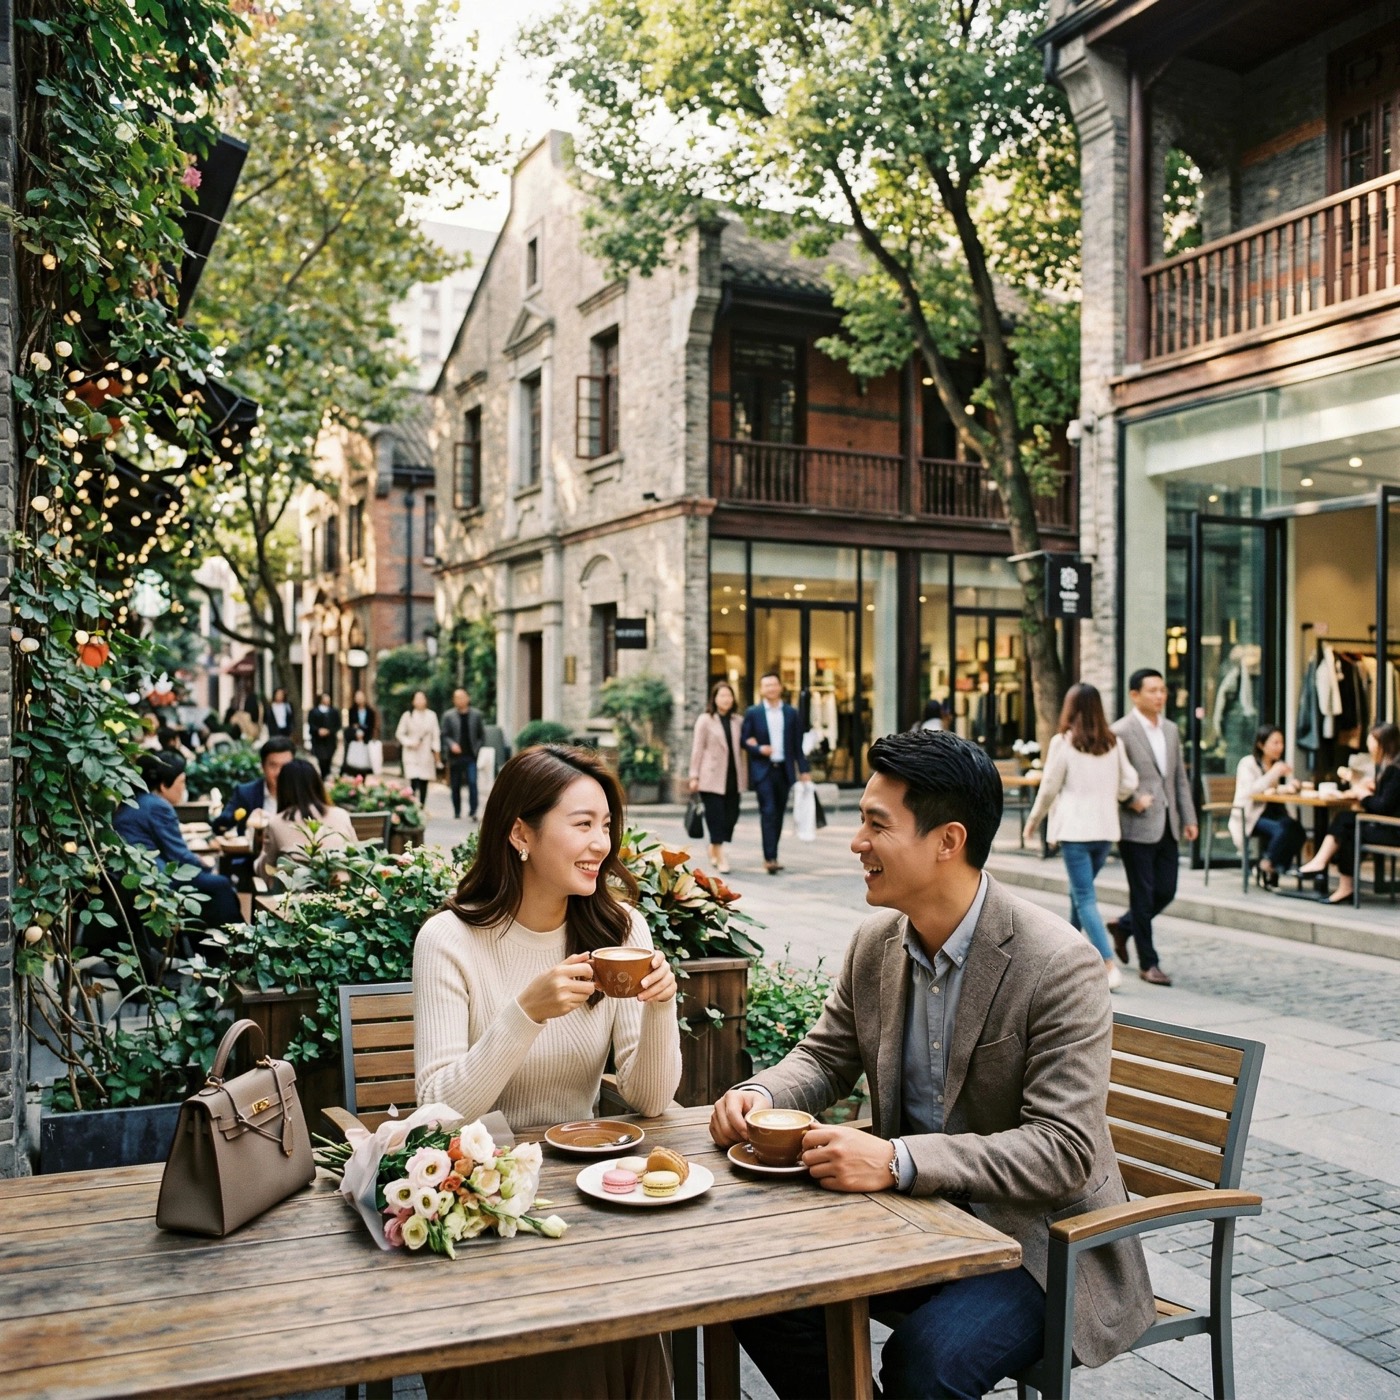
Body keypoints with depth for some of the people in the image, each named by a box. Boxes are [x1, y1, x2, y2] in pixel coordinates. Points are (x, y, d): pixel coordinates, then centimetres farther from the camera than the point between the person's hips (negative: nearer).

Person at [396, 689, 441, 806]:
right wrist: (410, 743, -10)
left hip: (427, 755, 2)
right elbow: (399, 733, 4)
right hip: (412, 754, -2)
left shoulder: (431, 716, 4)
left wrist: (436, 750, 1)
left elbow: (436, 735, 7)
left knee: (424, 784, 6)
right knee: (414, 782, -15)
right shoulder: (407, 715, 0)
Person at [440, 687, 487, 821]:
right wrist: (451, 745, -14)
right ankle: (457, 813, 17)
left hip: (471, 756, -1)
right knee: (455, 786, 6)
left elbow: (482, 735, 10)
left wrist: (479, 749, -2)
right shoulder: (448, 716, 5)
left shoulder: (476, 715, 7)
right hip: (455, 756, 1)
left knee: (472, 782, -13)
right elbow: (445, 735, 4)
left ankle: (473, 811, -11)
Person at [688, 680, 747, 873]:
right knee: (716, 816, -6)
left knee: (731, 815, 4)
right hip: (712, 777, -4)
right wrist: (694, 776, -5)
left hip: (733, 778, 4)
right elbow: (697, 749, 0)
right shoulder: (705, 720, 2)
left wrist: (745, 777, 8)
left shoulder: (738, 721, 12)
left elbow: (742, 749, 13)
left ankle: (714, 848, 26)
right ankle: (720, 857, -1)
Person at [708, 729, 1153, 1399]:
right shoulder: (875, 942, 0)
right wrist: (759, 1095, -11)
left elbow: (1063, 1151, -25)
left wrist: (897, 1160, -34)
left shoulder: (1059, 965, -21)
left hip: (1036, 1239, -6)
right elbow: (825, 1057, 13)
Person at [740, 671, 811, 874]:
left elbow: (797, 744, 9)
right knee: (768, 812, -12)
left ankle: (771, 856, 18)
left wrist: (803, 770, 5)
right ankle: (770, 858, -12)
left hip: (784, 770, 3)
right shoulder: (753, 713, 2)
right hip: (763, 770, -3)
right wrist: (759, 749, -15)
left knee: (779, 813, 7)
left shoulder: (791, 713, 9)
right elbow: (744, 741, 4)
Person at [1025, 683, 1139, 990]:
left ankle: (1109, 965, -13)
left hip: (1074, 828, -5)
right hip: (1106, 828, 5)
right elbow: (1129, 783, 2)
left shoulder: (1063, 742, -8)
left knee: (1085, 898, -3)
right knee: (1079, 891, 22)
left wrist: (1033, 820, 12)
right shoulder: (1113, 743, 4)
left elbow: (1049, 788, -3)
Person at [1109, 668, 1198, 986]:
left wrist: (1189, 818, 10)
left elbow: (1180, 778, 15)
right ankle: (1148, 963, 12)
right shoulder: (1120, 732, -10)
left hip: (1167, 826, 7)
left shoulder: (1171, 731, 12)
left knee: (1166, 891, 9)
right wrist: (1132, 801, -20)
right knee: (1143, 896, 1)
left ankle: (1123, 927, 33)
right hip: (1137, 826, -7)